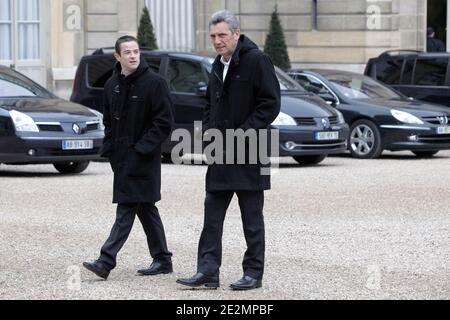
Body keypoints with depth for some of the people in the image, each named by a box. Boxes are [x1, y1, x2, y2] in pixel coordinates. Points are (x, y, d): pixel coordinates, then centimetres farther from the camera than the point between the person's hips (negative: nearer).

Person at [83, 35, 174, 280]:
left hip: (142, 159, -7)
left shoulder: (154, 83, -9)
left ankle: (106, 260, -15)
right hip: (121, 158, 7)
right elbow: (108, 120, 22)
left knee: (127, 209, -10)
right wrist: (109, 147, 9)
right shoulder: (112, 85, 11)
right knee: (145, 208, 12)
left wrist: (142, 148, -16)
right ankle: (162, 260, 20)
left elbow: (164, 121, -11)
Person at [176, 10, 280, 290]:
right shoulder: (218, 65, 14)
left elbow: (271, 104, -15)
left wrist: (242, 133, -18)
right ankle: (208, 272, 5)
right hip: (221, 154, 7)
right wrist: (208, 129, 6)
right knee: (212, 214, 3)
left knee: (252, 219, 3)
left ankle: (254, 273, 11)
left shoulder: (256, 60, -11)